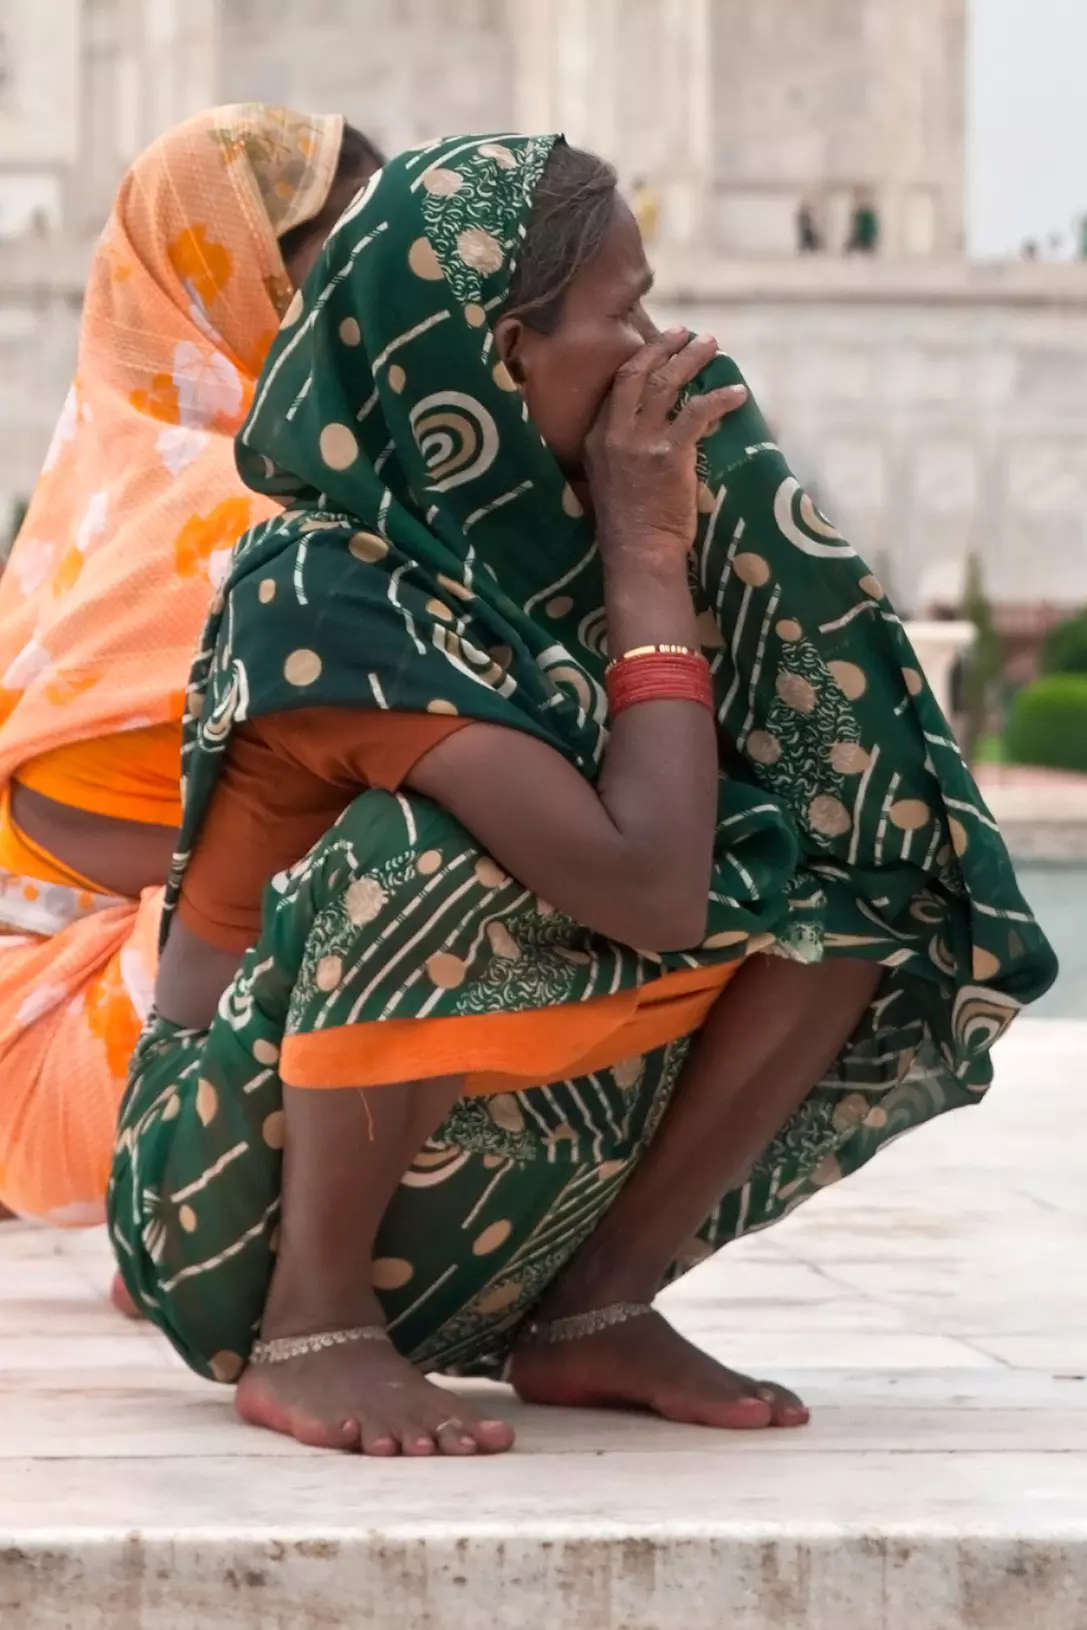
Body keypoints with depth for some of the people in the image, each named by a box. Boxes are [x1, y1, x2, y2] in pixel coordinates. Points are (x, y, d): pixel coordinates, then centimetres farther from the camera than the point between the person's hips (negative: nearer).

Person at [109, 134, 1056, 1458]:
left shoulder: (523, 542, 0)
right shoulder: (331, 597, -23)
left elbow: (842, 760, 2)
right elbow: (651, 892, -32)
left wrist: (722, 487, -7)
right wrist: (648, 561, -21)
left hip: (468, 1180, 8)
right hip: (244, 1187, -7)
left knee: (848, 877, -4)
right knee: (433, 853, -35)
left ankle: (597, 1310, -2)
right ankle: (311, 1330, -19)